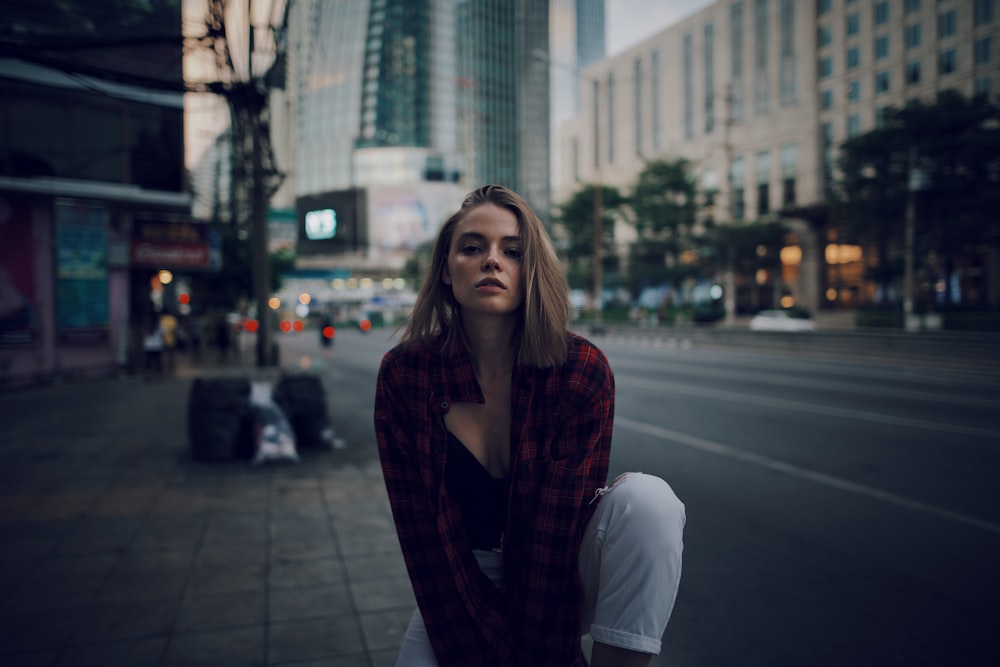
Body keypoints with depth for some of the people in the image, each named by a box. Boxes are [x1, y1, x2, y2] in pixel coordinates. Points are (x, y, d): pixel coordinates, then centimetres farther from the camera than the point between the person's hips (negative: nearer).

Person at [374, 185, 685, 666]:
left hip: (563, 578, 0)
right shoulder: (402, 374, -16)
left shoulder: (582, 371, -20)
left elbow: (557, 529, -20)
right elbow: (424, 535, -15)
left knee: (647, 498, -29)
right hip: (464, 583, 1)